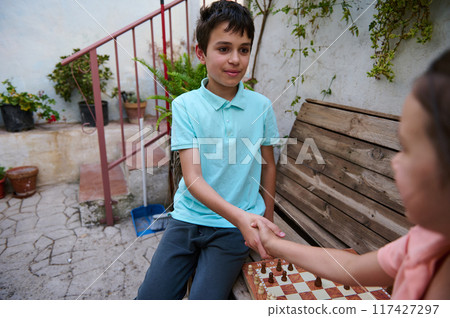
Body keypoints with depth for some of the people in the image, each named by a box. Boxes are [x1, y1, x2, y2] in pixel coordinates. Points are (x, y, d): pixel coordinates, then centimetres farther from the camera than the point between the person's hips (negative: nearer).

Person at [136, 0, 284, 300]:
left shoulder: (261, 105, -2)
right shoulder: (185, 105, -7)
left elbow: (268, 165, 10)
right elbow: (193, 178, -15)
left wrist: (266, 220, 13)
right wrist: (239, 215, -28)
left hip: (234, 229, 0)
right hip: (189, 217, 1)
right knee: (150, 297, -1)